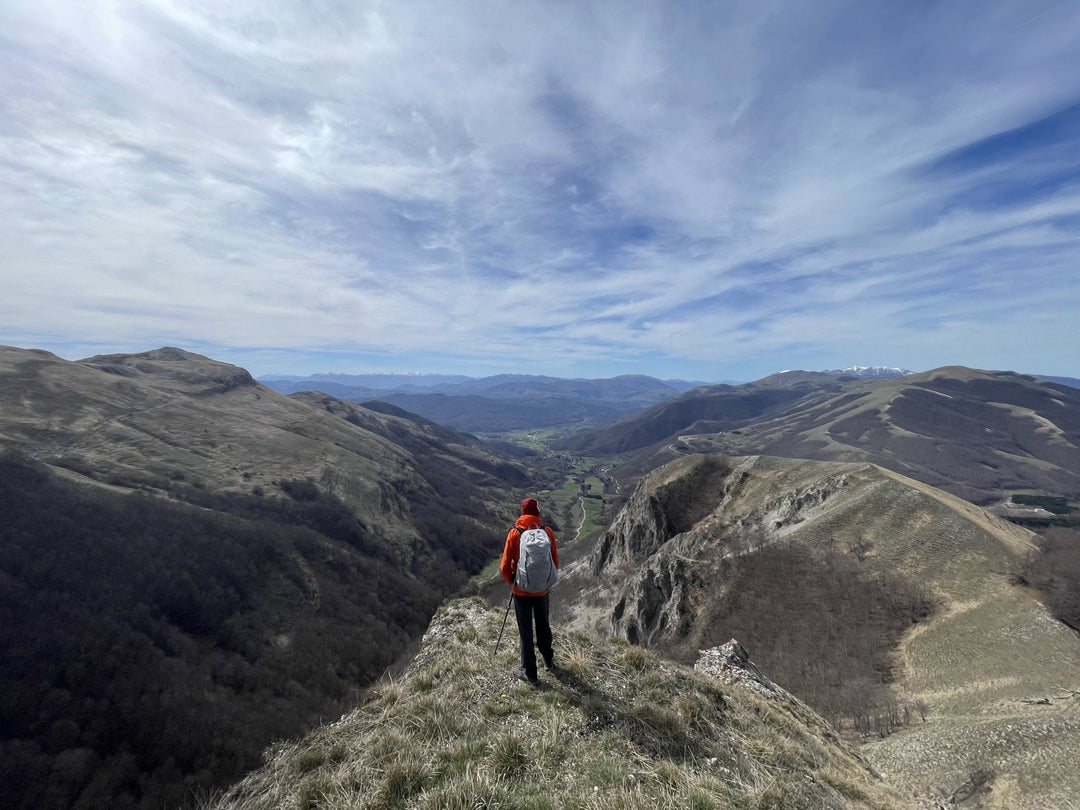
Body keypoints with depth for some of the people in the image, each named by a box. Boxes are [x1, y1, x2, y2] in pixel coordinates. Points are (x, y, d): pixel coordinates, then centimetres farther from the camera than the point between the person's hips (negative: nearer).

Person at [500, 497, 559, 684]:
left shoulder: (514, 533, -16)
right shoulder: (548, 532, -11)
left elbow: (505, 566, -13)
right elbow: (555, 562, -3)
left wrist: (511, 582, 5)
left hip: (521, 590, -2)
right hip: (542, 590, 2)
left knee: (526, 631, 14)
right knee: (543, 625, 25)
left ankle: (529, 672, 27)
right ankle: (548, 660, 44)